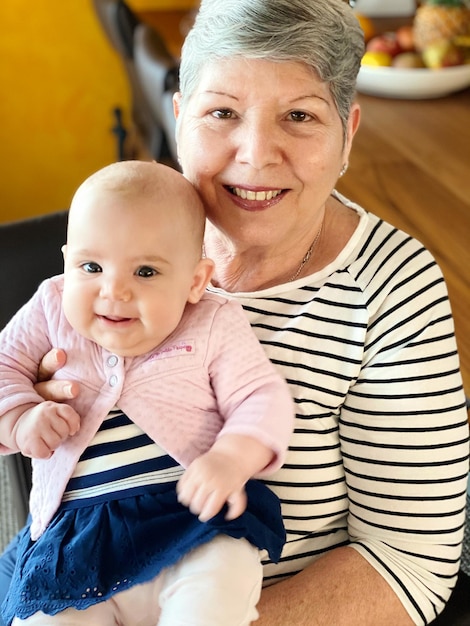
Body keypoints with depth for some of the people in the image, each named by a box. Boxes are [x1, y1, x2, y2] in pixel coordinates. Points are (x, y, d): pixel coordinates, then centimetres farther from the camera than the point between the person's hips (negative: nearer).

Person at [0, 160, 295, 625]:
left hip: (195, 521, -2)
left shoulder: (215, 327, 0)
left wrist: (230, 461, -22)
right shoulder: (52, 310, 6)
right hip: (76, 544, 3)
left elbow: (263, 399, -2)